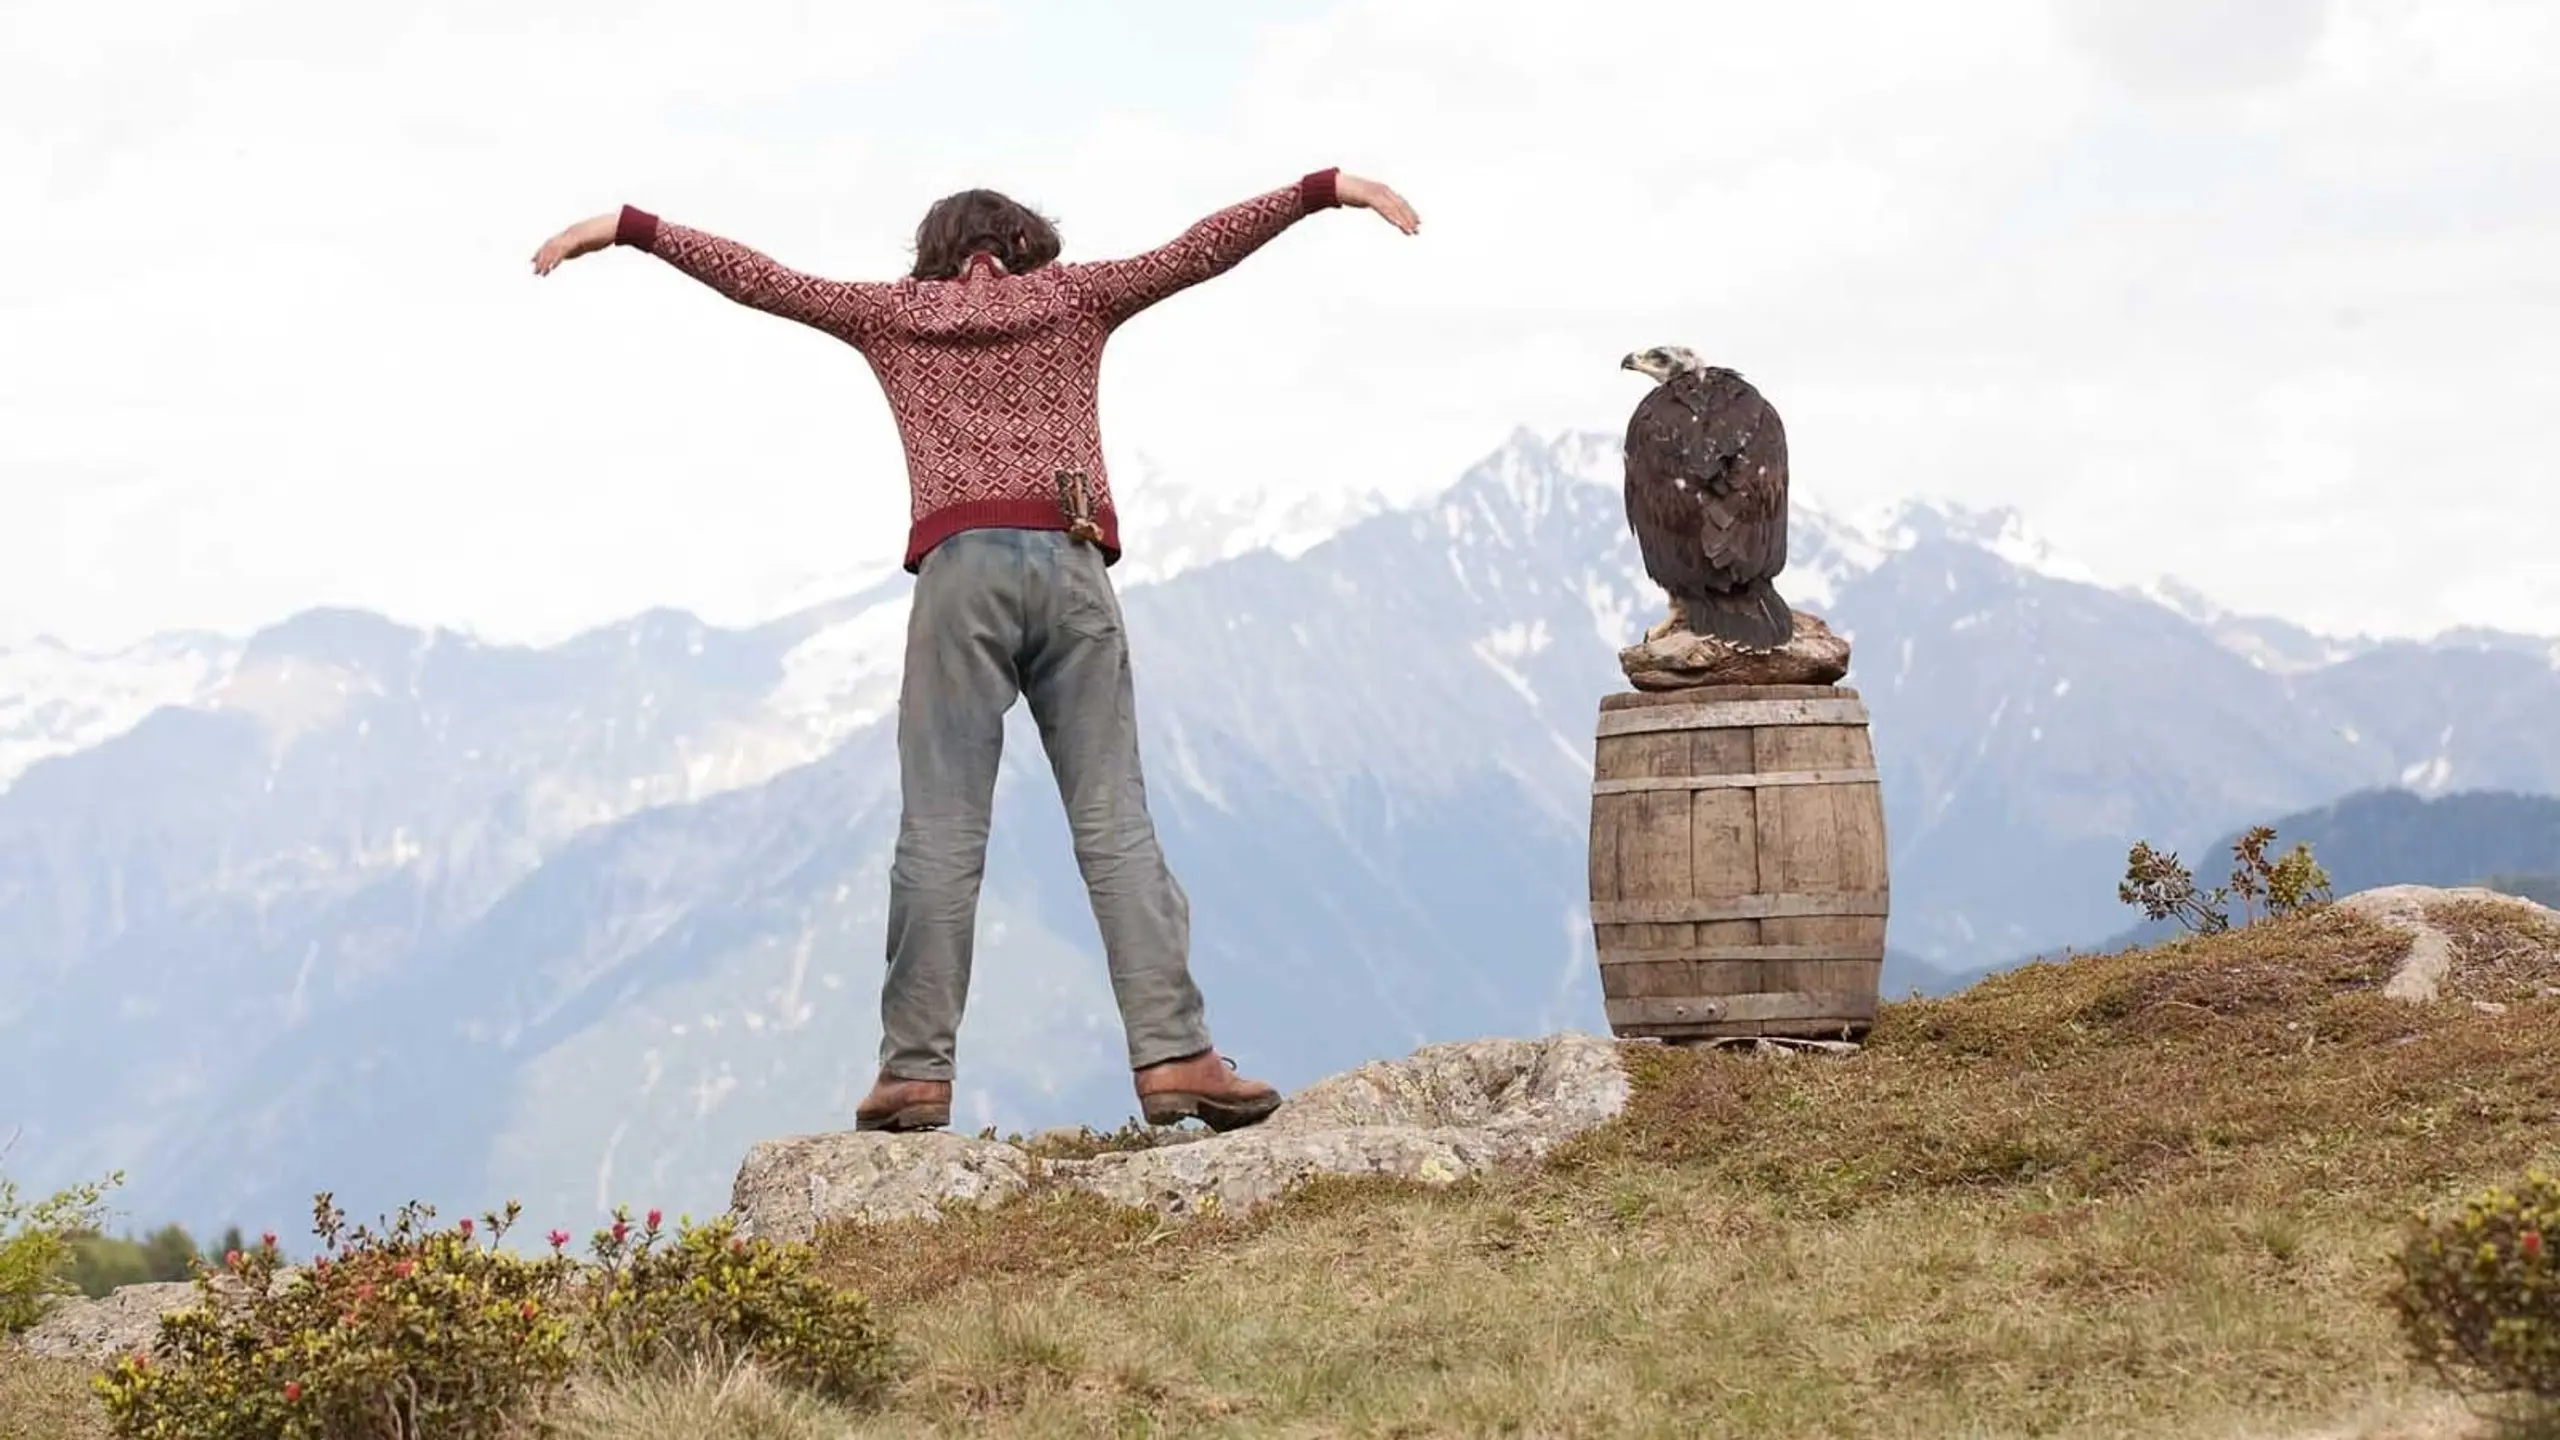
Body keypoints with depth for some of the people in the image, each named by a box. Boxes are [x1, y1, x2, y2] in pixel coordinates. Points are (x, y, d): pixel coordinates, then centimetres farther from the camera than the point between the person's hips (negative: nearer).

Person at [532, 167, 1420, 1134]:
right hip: (1071, 566, 0)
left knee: (941, 829, -2)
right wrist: (1332, 188, 15)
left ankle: (917, 1070, -7)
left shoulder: (896, 312, 18)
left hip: (961, 568, 0)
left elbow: (755, 278, 18)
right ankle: (1172, 1055, -12)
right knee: (1115, 821, -3)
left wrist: (624, 228, 24)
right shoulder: (1071, 295, 17)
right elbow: (1203, 249, 13)